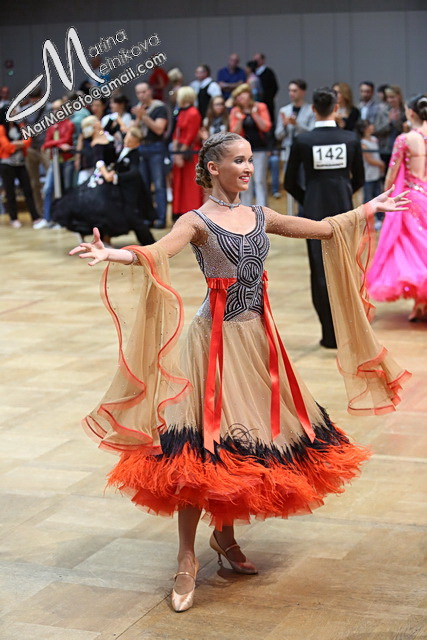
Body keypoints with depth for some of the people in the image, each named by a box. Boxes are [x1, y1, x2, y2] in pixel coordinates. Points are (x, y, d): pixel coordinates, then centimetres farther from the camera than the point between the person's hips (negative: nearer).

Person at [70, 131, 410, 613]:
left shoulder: (260, 217, 9)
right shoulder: (198, 222, -9)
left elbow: (324, 228, 20)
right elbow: (155, 253, -27)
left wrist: (371, 208, 26)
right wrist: (111, 255, -47)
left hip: (257, 337, 6)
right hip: (217, 337, -6)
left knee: (245, 440, 11)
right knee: (204, 447, -7)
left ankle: (224, 535, 29)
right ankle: (187, 558, 2)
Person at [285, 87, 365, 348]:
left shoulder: (303, 141, -7)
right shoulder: (351, 139, -4)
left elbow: (290, 183, -1)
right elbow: (359, 179, 6)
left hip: (315, 212, -1)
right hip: (343, 209, 1)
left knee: (321, 271, 5)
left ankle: (331, 334, 8)